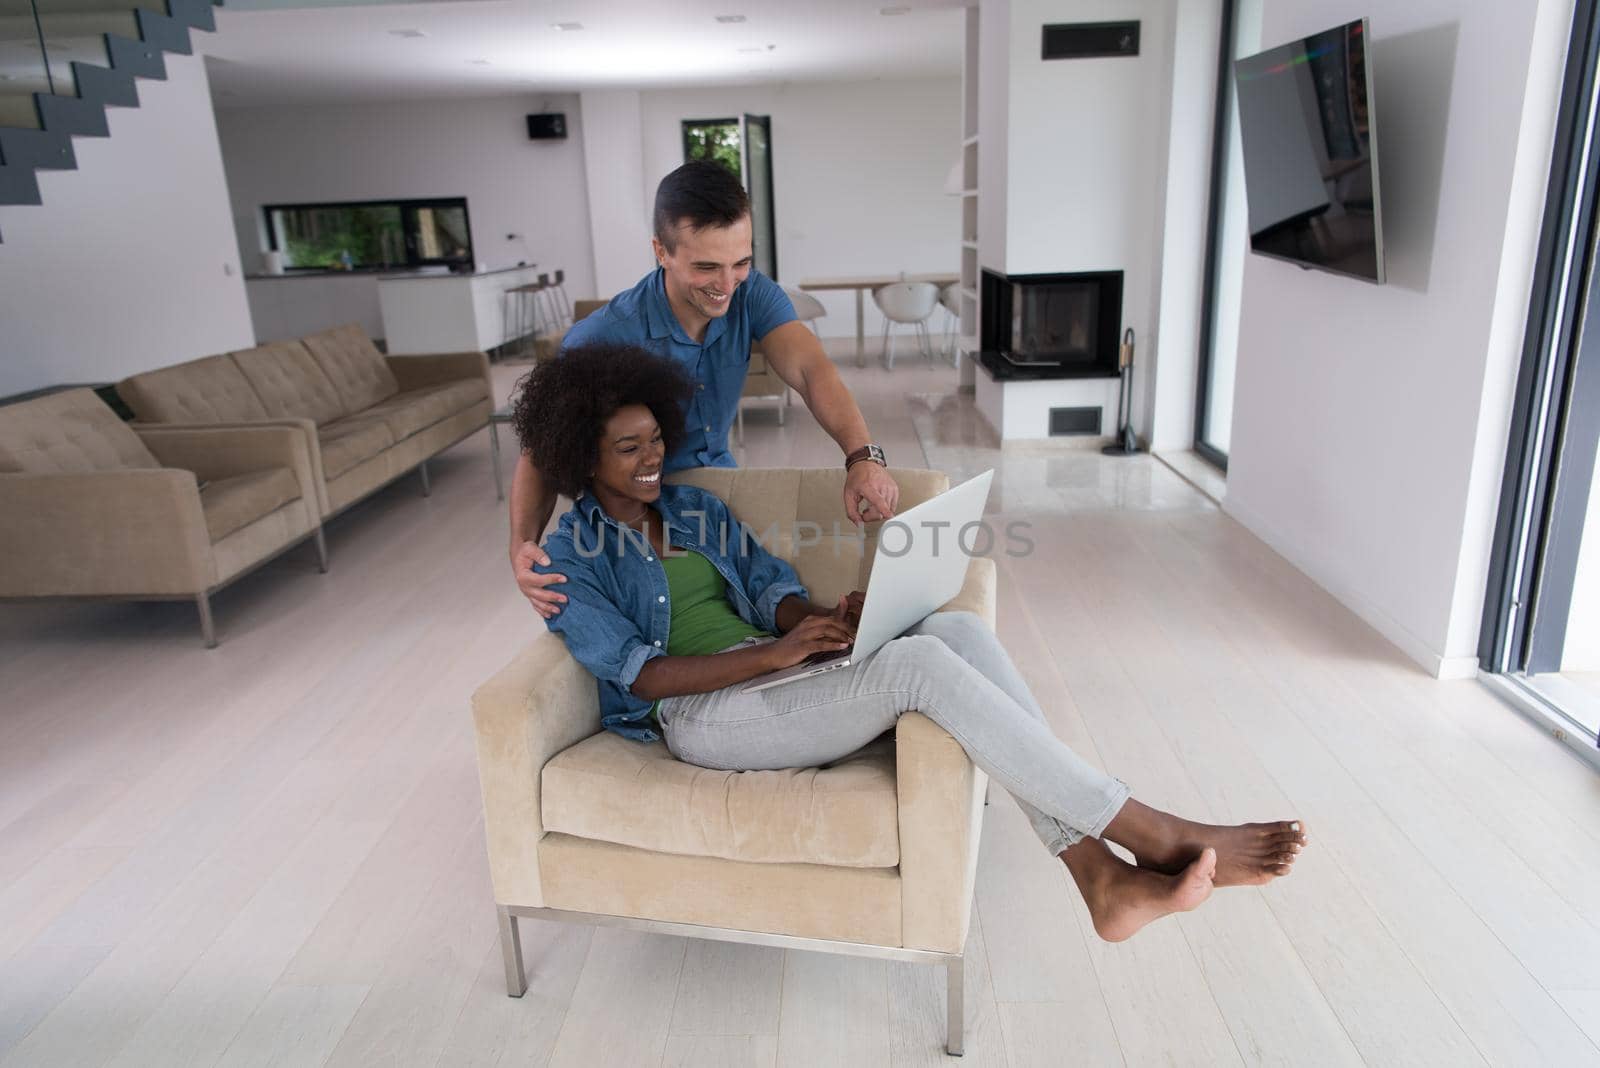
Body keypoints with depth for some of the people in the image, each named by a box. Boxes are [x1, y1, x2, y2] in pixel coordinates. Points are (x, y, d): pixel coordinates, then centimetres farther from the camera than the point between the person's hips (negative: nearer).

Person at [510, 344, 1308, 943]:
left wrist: (826, 619, -14)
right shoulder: (571, 559, 0)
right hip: (703, 715, -6)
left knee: (959, 630, -22)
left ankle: (1103, 881, -25)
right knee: (918, 663, -31)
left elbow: (774, 591, 11)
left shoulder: (696, 508, 17)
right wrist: (774, 653, -23)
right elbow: (639, 674, -11)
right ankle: (1158, 837, -25)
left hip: (768, 671, 6)